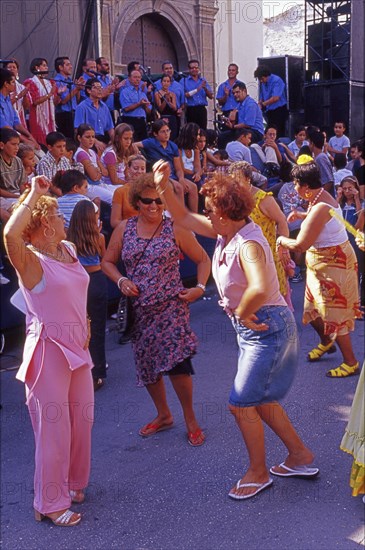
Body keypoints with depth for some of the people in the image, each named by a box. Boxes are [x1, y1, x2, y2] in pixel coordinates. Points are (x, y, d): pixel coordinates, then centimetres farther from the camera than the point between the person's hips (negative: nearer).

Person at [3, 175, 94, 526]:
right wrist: (34, 194, -28)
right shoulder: (30, 260, -16)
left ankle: (73, 483, 40)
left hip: (77, 348, 8)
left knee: (82, 421, 18)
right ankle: (50, 504, 19)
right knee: (54, 430, 1)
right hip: (49, 350, -8)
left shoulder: (68, 249, 7)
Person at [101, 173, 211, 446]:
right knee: (146, 364, 13)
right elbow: (108, 262, 12)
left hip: (171, 306, -4)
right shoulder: (124, 229, 4)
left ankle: (190, 419, 10)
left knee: (177, 362, -13)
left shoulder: (175, 229, -4)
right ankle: (163, 415, 34)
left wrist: (200, 287, -9)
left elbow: (203, 259, 4)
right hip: (138, 309, 4)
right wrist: (121, 280, -6)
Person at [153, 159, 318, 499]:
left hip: (267, 328, -10)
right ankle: (300, 456, 35)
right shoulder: (225, 232, 1)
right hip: (251, 329, 10)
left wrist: (242, 313, -28)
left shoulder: (248, 244, -27)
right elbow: (184, 218, 12)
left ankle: (258, 472, 19)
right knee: (258, 399, 19)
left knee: (240, 403, -1)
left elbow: (259, 289, -46)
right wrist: (163, 187, 1)